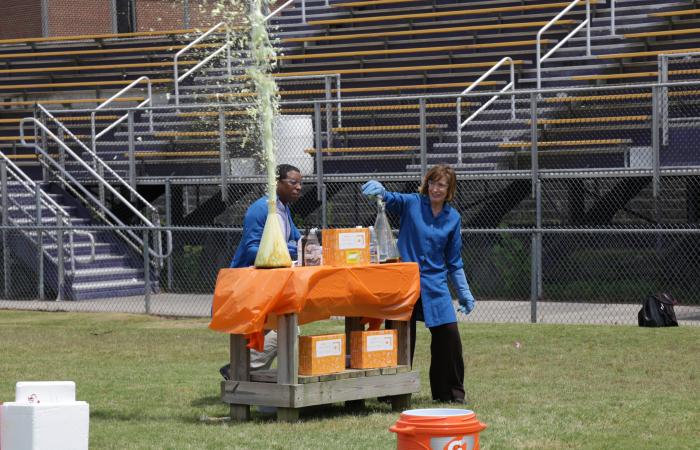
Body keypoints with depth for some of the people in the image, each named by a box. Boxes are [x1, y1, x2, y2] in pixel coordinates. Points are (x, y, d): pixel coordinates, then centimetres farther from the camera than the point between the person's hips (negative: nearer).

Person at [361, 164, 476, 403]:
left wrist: (464, 292, 12)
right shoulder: (412, 204, 0)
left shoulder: (453, 218, 8)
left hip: (435, 286, 2)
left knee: (449, 334, -4)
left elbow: (454, 261, 14)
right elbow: (392, 199, -21)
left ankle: (451, 392, 10)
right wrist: (379, 190, -44)